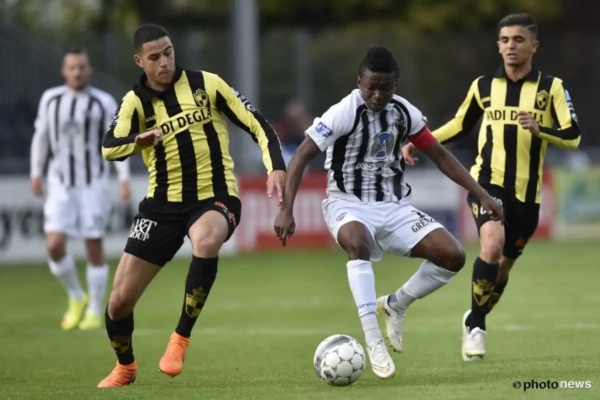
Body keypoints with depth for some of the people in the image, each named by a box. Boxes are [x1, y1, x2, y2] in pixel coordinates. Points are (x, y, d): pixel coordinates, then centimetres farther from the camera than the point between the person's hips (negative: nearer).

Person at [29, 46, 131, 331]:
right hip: (60, 183, 2)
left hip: (93, 184, -2)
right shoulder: (50, 99, 3)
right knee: (55, 246, -11)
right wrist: (36, 173, 15)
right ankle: (76, 298, 13)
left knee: (94, 248, 0)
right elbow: (41, 136, 15)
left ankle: (95, 312, 12)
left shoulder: (104, 103, -5)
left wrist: (124, 179, -11)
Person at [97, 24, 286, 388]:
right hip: (164, 204, 3)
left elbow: (257, 125, -1)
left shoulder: (206, 84, -5)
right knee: (120, 300, -1)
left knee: (206, 241, -41)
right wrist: (140, 139, -40)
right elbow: (110, 149, -20)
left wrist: (276, 166, -17)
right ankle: (125, 368, 31)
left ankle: (181, 338, -21)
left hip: (216, 197, -2)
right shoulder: (136, 101, -2)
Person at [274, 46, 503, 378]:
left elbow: (440, 156, 11)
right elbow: (301, 157, -16)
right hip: (349, 204, -5)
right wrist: (286, 210, -26)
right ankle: (373, 341, -39)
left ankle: (396, 305, 12)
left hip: (394, 206, 5)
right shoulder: (344, 113, -15)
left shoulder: (404, 112, 1)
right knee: (357, 242, -41)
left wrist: (482, 196, 7)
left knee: (452, 256, -14)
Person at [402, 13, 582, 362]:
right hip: (488, 180, -1)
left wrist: (539, 129, -23)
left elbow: (573, 137, -6)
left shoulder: (551, 87, -1)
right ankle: (476, 326, -11)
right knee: (492, 244, -26)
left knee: (505, 263, 10)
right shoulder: (484, 86, 4)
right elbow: (461, 125, 19)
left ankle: (475, 320, 38)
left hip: (527, 191, 1)